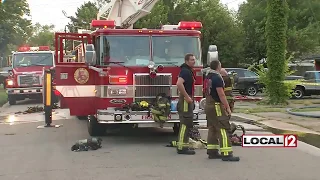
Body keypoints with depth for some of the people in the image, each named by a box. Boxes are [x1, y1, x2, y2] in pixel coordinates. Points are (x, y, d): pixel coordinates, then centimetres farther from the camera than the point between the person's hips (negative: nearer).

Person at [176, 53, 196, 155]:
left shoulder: (189, 71, 17)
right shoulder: (185, 71, -15)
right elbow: (179, 83, -31)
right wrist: (187, 97, -26)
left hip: (188, 100, 11)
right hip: (185, 100, -11)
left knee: (187, 124, 14)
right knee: (186, 124, -10)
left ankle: (182, 145, 21)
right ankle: (182, 147, -8)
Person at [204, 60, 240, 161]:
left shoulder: (208, 77, 13)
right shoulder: (217, 78, -15)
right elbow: (221, 94, -20)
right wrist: (228, 107, -16)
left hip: (208, 106, 10)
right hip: (216, 106, -10)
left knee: (212, 129, 13)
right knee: (222, 129, -10)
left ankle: (212, 152, 15)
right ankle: (226, 154, -13)